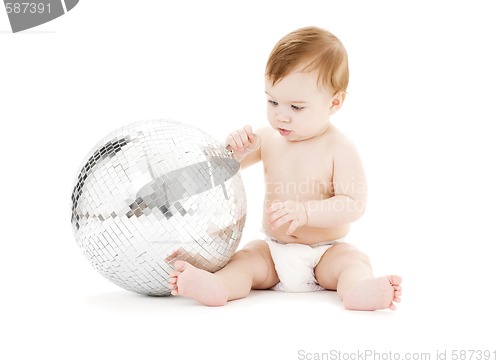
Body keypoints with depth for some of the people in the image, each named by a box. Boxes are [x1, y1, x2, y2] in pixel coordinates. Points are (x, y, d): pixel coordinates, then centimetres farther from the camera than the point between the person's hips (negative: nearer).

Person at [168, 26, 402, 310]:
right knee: (244, 259, -23)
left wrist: (304, 212, -30)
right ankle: (217, 286, -50)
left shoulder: (339, 148, -11)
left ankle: (358, 289, -57)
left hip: (325, 254, -3)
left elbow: (354, 204, -18)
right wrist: (237, 149, -12)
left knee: (354, 260, -29)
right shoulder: (268, 139, 4)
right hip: (273, 250, 3)